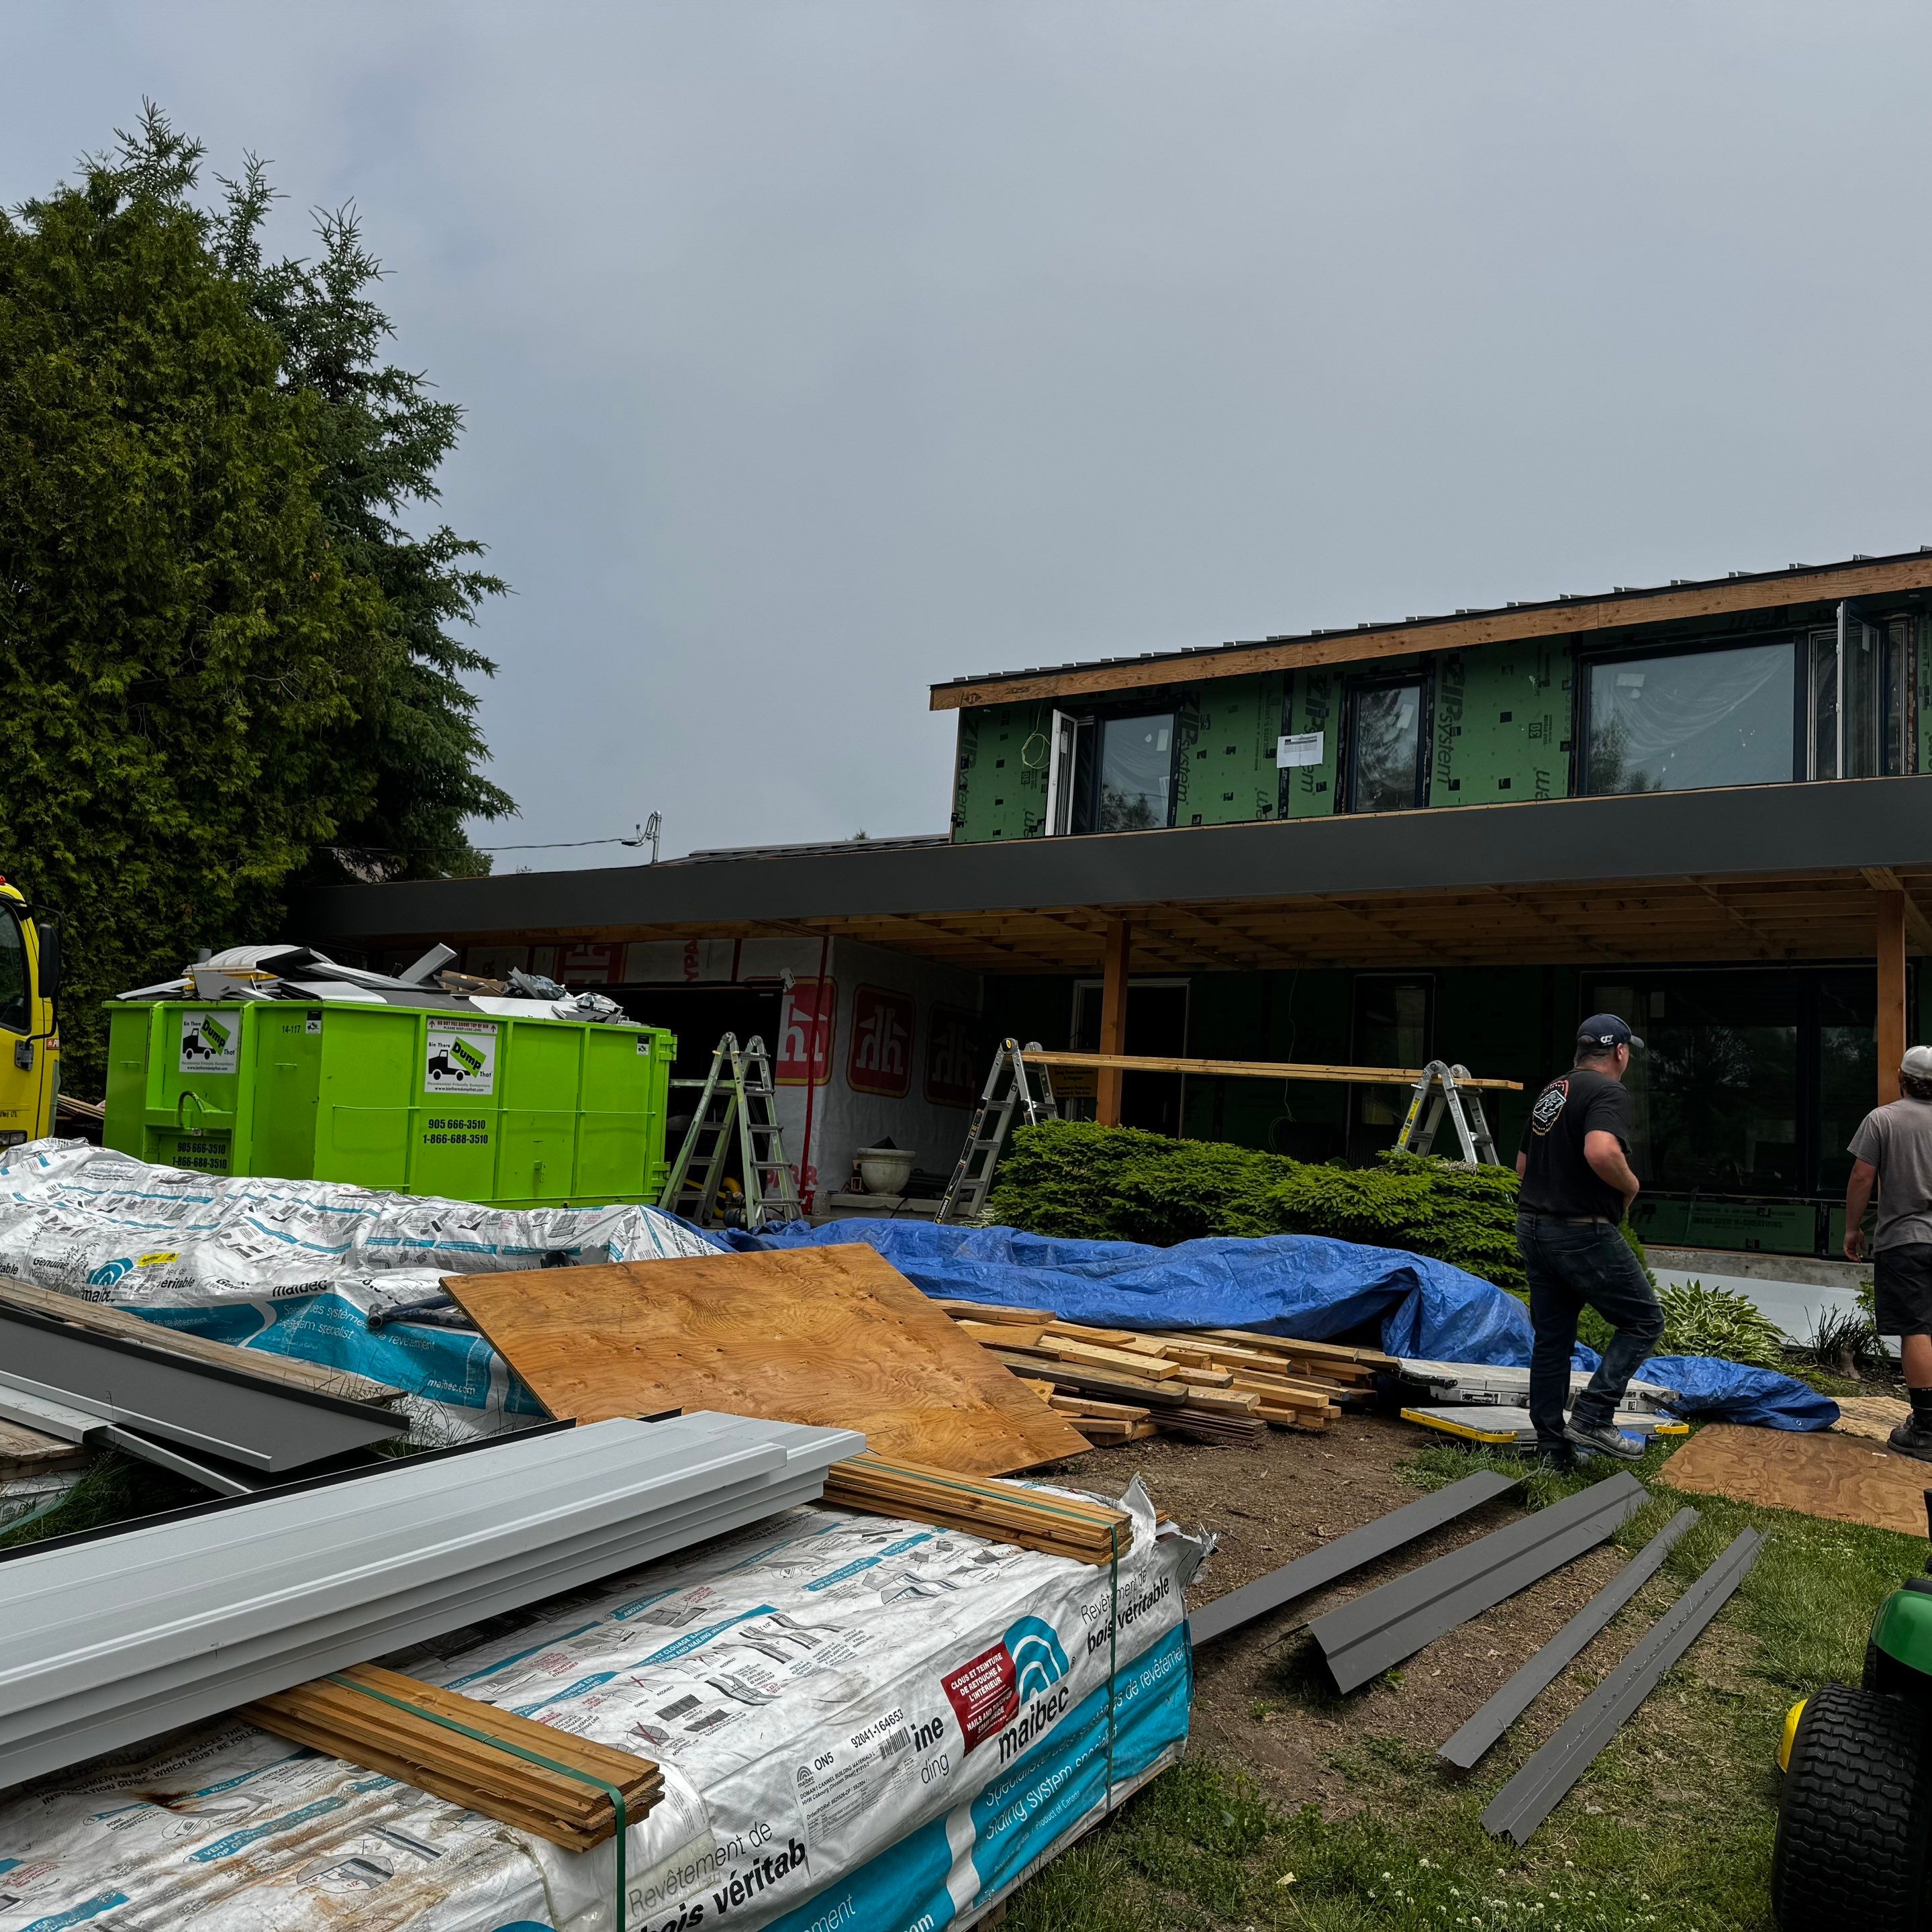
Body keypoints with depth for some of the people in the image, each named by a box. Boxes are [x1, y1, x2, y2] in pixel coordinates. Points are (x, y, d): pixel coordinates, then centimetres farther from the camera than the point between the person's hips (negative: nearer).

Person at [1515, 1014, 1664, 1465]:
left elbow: (1523, 1164, 22)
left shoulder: (1551, 1091, 16)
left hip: (1532, 1225, 9)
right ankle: (1593, 1416, -2)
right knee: (1644, 1319, 5)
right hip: (1582, 1233, -9)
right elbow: (1601, 1153, -31)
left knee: (1551, 1339, 12)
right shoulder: (1608, 1093, -12)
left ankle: (1552, 1447, 17)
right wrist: (1630, 1185, -13)